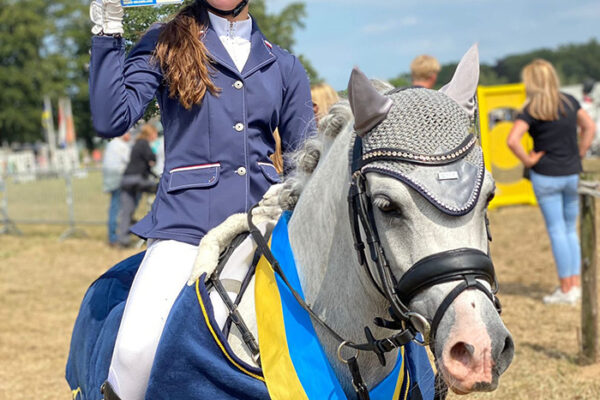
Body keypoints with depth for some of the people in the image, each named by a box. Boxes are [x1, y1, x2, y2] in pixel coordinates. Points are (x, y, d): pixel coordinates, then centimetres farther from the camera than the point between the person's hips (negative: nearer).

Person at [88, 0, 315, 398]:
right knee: (137, 349, -23)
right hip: (188, 220, -3)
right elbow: (112, 120, -3)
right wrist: (108, 32, -6)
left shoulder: (283, 66, 16)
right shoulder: (165, 45, 10)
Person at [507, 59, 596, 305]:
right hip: (573, 174, 4)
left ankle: (566, 290, 4)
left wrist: (528, 160, -9)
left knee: (557, 231, 2)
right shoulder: (569, 102, 4)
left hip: (546, 176, -4)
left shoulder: (532, 110, -11)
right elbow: (589, 127, 14)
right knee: (571, 230, 15)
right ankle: (576, 285, 14)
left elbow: (512, 140, -23)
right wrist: (579, 155, 13)